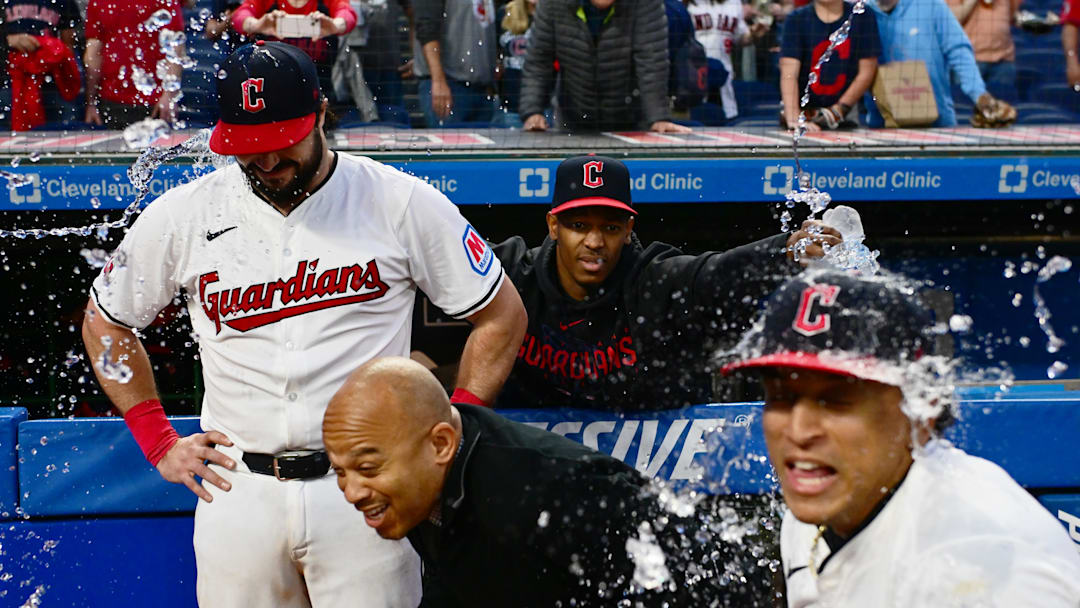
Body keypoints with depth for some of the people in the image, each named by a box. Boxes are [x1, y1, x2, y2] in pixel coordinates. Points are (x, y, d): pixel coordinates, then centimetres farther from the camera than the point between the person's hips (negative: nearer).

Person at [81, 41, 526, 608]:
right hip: (237, 491, 2)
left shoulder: (402, 203, -3)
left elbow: (502, 315, 4)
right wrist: (159, 443, 9)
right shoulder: (180, 216, 2)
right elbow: (105, 323, 16)